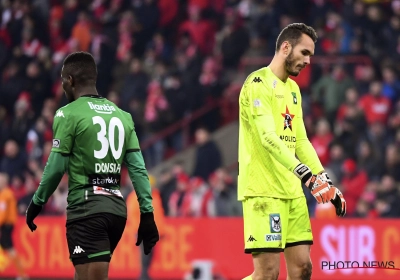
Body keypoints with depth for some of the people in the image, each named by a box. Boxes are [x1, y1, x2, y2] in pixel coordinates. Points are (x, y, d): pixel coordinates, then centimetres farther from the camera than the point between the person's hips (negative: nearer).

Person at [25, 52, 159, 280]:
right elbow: (138, 169, 7)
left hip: (86, 208, -7)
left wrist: (37, 203, 5)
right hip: (117, 207, 7)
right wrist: (147, 213, 7)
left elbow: (56, 168, -7)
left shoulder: (69, 114, -4)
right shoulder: (122, 115, 13)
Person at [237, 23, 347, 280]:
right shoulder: (259, 83, -10)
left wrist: (326, 181, 10)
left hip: (292, 191, 9)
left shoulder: (293, 88, 18)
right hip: (263, 190, -9)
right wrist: (308, 175, -30)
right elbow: (268, 138, -22)